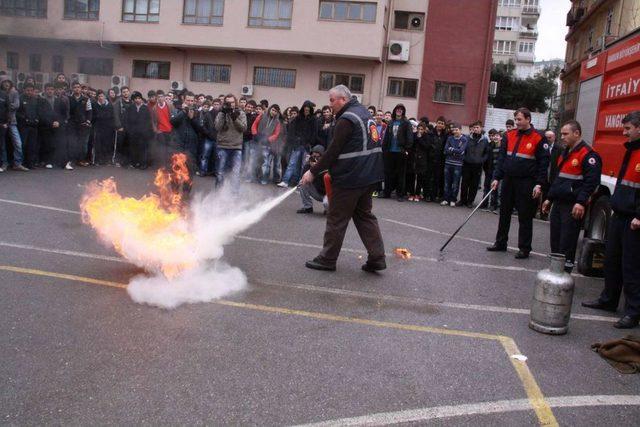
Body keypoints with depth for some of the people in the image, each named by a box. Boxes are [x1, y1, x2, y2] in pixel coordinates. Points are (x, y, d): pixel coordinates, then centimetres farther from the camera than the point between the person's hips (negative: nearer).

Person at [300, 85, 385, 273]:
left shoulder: (347, 119, -15)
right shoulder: (363, 112, 15)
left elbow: (333, 151, -18)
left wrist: (313, 172, -10)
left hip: (350, 177, -9)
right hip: (369, 175, 9)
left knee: (336, 218, 2)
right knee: (364, 215, 16)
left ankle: (327, 259, 12)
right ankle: (377, 258, 13)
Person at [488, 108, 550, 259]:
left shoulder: (539, 138, -6)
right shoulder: (509, 136, 8)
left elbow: (544, 162, -7)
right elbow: (501, 157, 10)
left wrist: (539, 184, -13)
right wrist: (497, 178, 3)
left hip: (526, 184, -5)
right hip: (508, 181, 5)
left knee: (525, 217, 2)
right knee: (504, 213, 12)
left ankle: (524, 248, 10)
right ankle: (500, 243, 24)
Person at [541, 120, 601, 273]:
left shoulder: (588, 155, -11)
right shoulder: (565, 153, 18)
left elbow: (591, 181, -19)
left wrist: (581, 202, -26)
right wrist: (549, 198, 23)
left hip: (573, 207, -9)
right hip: (558, 204, 9)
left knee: (567, 243, -6)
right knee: (555, 239, 13)